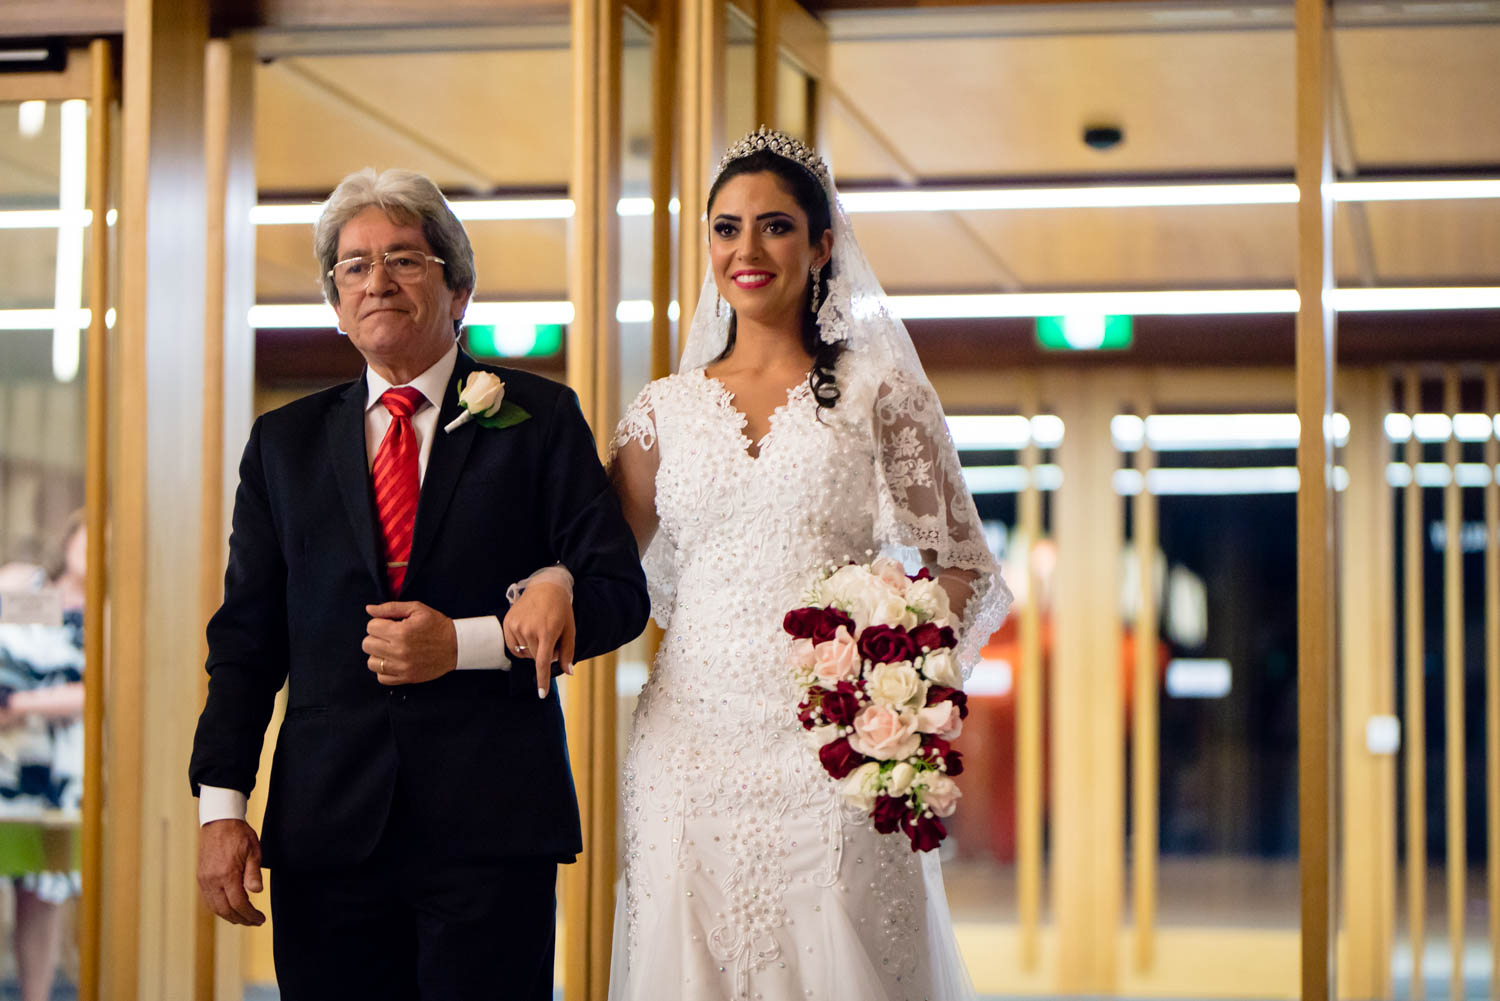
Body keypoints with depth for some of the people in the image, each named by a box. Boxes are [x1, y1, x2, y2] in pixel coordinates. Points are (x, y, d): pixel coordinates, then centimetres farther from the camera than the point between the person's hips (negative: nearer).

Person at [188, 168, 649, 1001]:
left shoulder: (540, 418, 7)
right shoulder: (286, 442, 15)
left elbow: (620, 593, 0)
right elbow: (247, 636, 12)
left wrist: (463, 643, -13)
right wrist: (221, 806, 2)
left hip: (492, 823, -2)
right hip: (328, 828, 2)